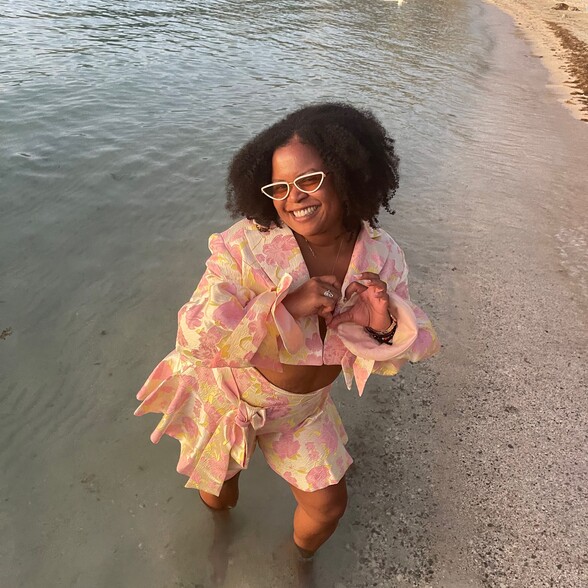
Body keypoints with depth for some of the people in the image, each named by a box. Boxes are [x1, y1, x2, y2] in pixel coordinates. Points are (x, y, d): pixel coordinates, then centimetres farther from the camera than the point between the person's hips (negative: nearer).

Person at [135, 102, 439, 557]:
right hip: (229, 395, -2)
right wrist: (286, 306, -39)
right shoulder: (245, 245, -29)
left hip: (305, 408, 3)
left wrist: (384, 326, -31)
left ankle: (302, 559, 55)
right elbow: (196, 339, -32)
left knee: (329, 505, 15)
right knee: (218, 490, 25)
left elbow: (391, 357, -6)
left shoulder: (382, 255, -17)